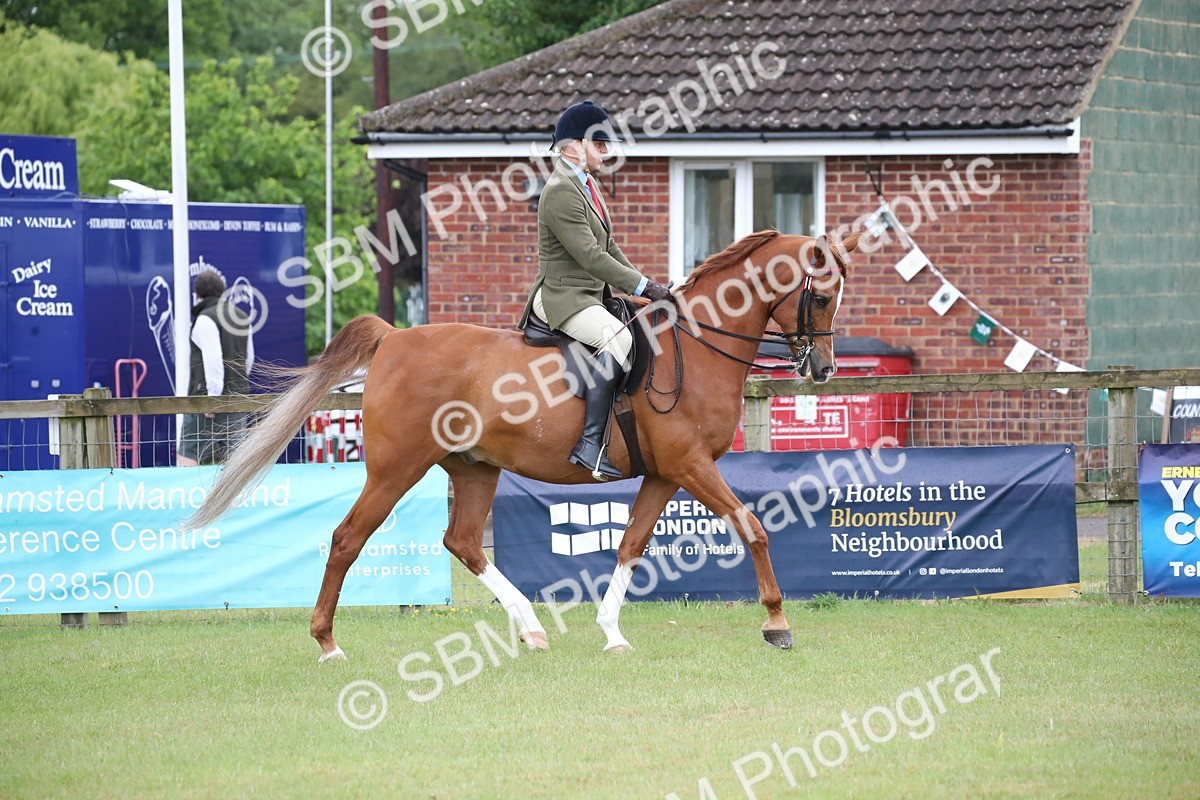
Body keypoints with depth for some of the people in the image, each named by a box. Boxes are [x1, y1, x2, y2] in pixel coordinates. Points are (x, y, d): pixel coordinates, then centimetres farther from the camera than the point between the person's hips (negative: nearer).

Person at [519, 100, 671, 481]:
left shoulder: (586, 185, 17)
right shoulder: (561, 192, -17)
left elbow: (608, 248, 23)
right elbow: (590, 257, -23)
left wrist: (645, 285, 12)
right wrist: (642, 286, -22)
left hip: (591, 297, 11)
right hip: (563, 298, -11)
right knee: (616, 339, -34)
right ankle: (591, 445, -37)